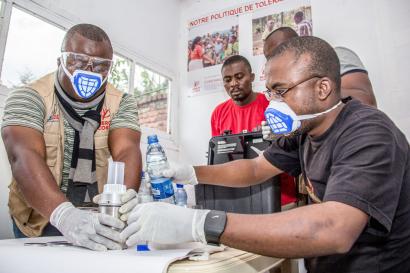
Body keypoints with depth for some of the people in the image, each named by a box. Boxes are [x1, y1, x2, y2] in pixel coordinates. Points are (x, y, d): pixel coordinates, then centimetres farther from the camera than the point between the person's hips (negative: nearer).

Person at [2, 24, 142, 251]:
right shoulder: (29, 98, -7)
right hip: (40, 220, -2)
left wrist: (126, 197, -36)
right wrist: (64, 214, -39)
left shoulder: (121, 103, 0)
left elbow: (127, 151, -14)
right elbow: (25, 157, -22)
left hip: (100, 222, 3)